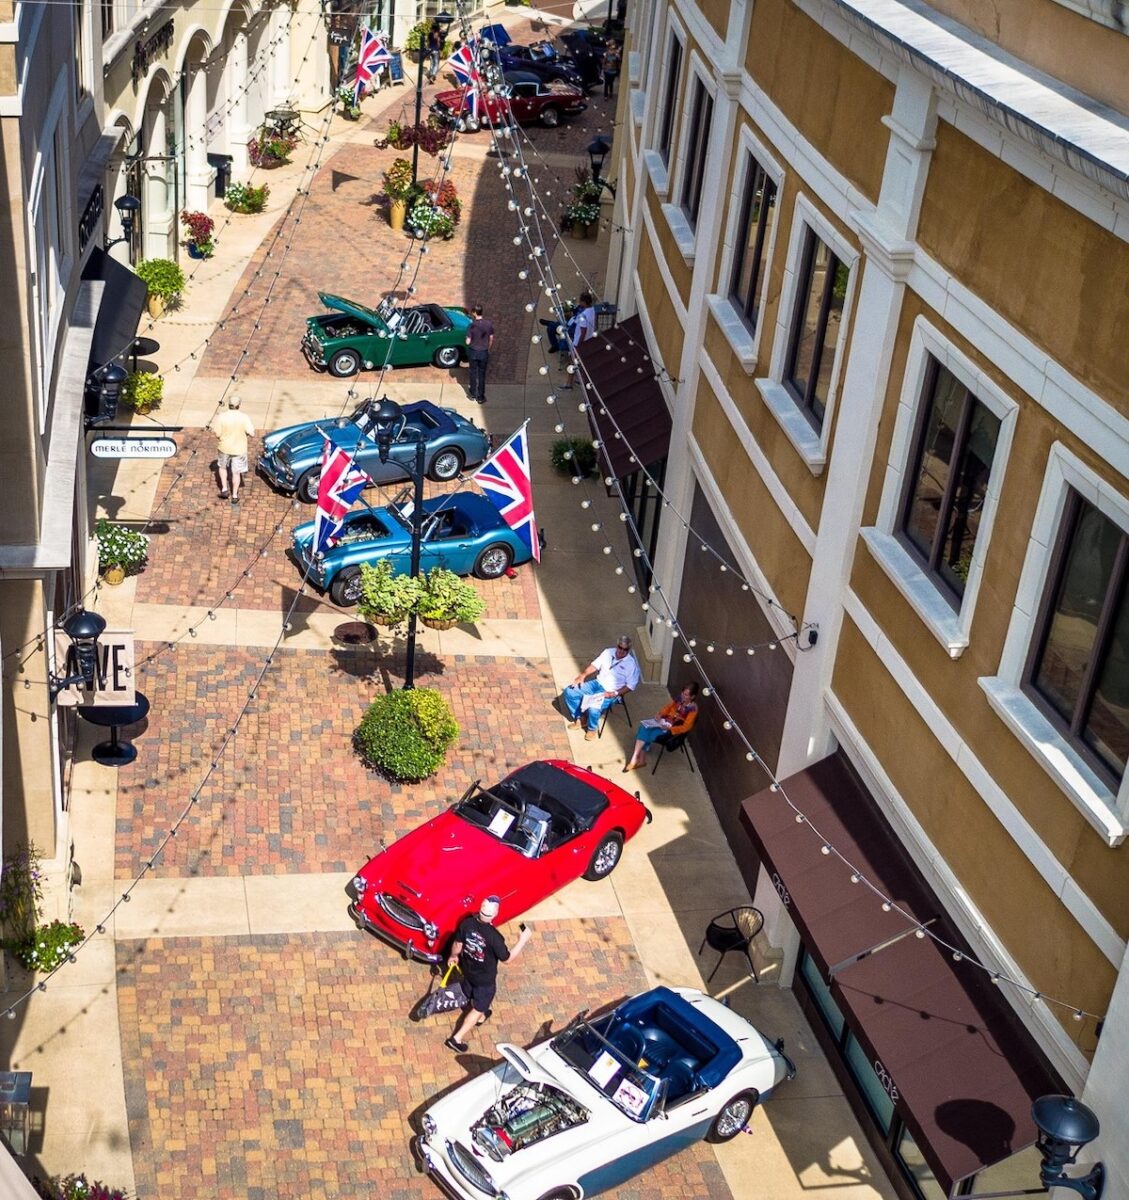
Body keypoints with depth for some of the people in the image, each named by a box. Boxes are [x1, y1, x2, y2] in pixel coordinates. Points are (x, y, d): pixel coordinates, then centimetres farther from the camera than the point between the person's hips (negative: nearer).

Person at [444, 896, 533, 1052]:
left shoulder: (467, 923, -24)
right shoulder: (494, 937, -38)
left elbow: (457, 943, -6)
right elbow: (507, 958, -23)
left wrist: (453, 956, 15)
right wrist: (523, 940, -16)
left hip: (467, 970, 5)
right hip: (485, 979, -5)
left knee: (474, 997, 34)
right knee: (478, 1009, 18)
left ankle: (480, 1017, 62)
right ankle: (457, 1038, 23)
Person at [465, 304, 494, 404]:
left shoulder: (472, 325, -18)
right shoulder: (489, 324, -11)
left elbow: (468, 342, -16)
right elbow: (491, 339, 0)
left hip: (473, 352, -1)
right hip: (484, 352, 1)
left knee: (473, 373, 16)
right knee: (482, 374, 11)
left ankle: (473, 394, 28)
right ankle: (480, 397, 16)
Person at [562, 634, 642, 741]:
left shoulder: (631, 664, -14)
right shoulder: (609, 652, 1)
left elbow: (631, 685, -12)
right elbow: (595, 664, 9)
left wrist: (615, 693, -21)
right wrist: (583, 675, -7)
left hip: (610, 693, -6)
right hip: (597, 683, 6)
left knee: (593, 708, -33)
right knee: (570, 691, -7)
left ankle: (592, 728, 0)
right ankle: (579, 719, 10)